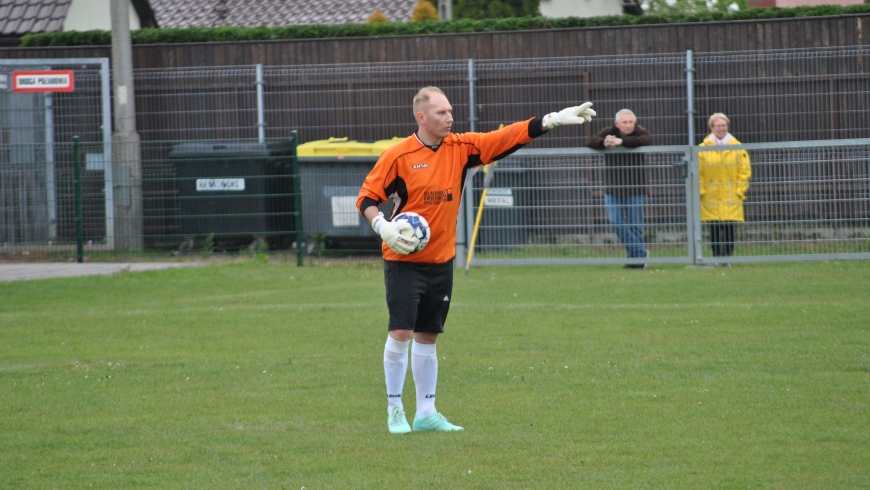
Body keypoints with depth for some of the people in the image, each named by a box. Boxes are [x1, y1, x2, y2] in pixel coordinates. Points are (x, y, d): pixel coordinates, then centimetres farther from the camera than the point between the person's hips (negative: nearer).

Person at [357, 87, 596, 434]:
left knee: (428, 336, 11)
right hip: (403, 260, -5)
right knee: (401, 332, -10)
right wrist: (383, 227, -22)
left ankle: (426, 413, 18)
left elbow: (508, 137, -3)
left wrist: (554, 119, -12)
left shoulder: (460, 148, 1)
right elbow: (366, 197, -5)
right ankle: (395, 411, 3)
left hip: (441, 260, 5)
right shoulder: (397, 156, -11)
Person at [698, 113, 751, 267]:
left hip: (731, 198, 0)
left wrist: (740, 190, -1)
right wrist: (701, 191, -5)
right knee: (714, 229, 0)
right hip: (711, 197, 0)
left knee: (729, 228, -5)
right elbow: (698, 173, 3)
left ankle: (727, 256, -1)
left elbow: (745, 171, 5)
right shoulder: (703, 149, 2)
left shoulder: (737, 148, 4)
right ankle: (717, 258, 6)